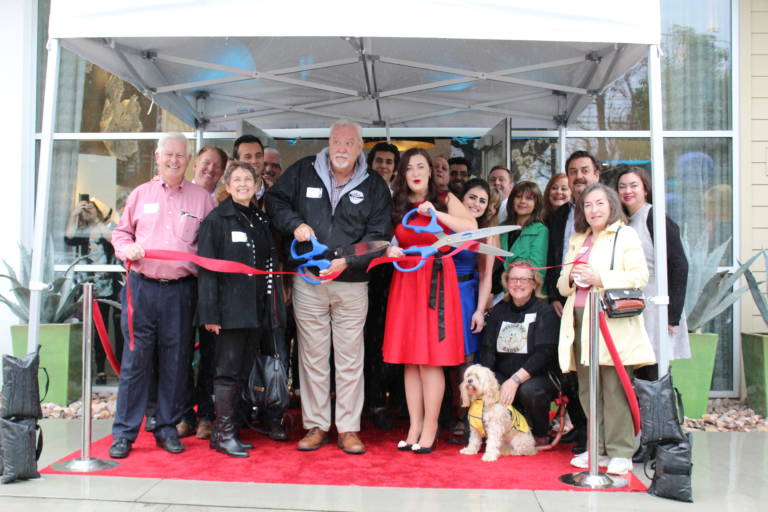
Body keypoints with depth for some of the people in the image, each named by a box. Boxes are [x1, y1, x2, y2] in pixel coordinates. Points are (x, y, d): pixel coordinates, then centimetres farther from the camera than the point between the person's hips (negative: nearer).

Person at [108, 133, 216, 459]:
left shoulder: (202, 198, 9)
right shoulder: (141, 194, 13)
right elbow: (121, 232, 17)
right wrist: (126, 248, -4)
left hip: (181, 289, 0)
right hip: (141, 286, 1)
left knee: (176, 361, 5)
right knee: (135, 358, 0)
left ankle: (167, 428, 17)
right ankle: (124, 432, 9)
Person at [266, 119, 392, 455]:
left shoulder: (375, 186, 3)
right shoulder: (303, 172, 5)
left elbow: (379, 235, -2)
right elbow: (275, 199, 12)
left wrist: (347, 261, -15)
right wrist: (294, 224, -7)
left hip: (352, 283, 0)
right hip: (307, 281, 1)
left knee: (350, 358, 4)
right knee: (312, 356, 8)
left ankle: (349, 428, 14)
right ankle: (316, 426, 19)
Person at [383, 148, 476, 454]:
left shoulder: (445, 200, 6)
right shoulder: (396, 206, 13)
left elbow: (471, 228, -7)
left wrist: (437, 213, -13)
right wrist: (390, 251, -8)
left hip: (436, 282, -3)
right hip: (406, 282, 3)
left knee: (431, 359, -6)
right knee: (410, 360, 3)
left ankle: (430, 429, 1)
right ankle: (415, 427, 10)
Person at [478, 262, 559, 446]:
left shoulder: (544, 311, -4)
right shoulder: (499, 310, 10)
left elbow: (544, 353, -15)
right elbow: (487, 349, 2)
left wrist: (515, 380, -25)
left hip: (538, 377, -3)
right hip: (503, 376, 3)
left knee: (529, 390, -35)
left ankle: (541, 436, -3)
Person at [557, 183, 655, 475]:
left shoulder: (625, 235, 5)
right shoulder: (577, 240, 24)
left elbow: (640, 276, -6)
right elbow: (562, 285, 26)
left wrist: (600, 278, -15)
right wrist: (570, 277, 3)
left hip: (612, 322, -6)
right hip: (580, 319, 6)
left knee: (614, 388, -9)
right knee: (587, 389, 6)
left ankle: (620, 452, -2)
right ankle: (598, 448, 14)